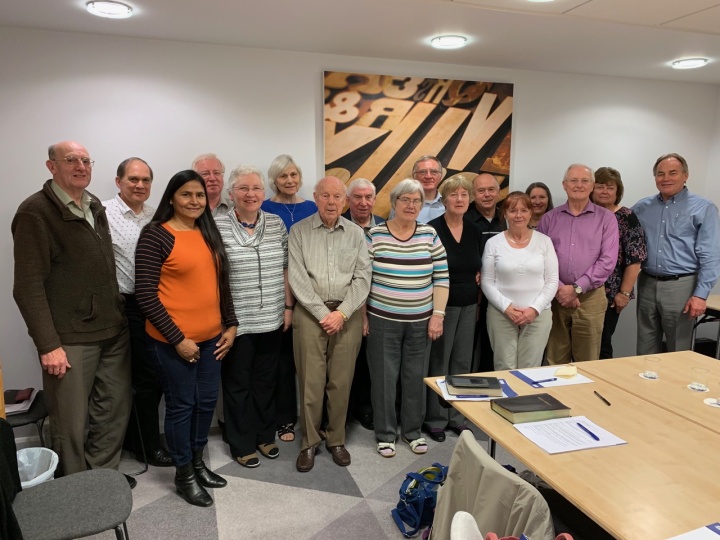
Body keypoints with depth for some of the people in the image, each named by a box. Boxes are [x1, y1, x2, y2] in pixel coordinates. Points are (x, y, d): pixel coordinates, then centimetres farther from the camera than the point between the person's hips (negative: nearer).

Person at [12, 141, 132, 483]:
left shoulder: (95, 206, 12)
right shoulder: (35, 212, -10)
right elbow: (28, 286, -14)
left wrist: (119, 317, 13)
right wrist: (49, 344, -17)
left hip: (113, 331, 7)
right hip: (70, 339, -6)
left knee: (115, 411, 14)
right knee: (72, 424, 6)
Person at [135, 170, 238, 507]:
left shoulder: (208, 234, 9)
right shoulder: (156, 235, -11)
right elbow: (145, 294, -15)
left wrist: (231, 325, 9)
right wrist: (177, 338, -16)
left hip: (211, 337, 6)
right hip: (172, 341, -6)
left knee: (207, 401, 15)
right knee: (181, 405, 7)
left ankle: (197, 461, 36)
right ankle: (183, 474, 27)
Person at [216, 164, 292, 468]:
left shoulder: (276, 224, 4)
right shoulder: (217, 227, -8)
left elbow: (285, 270, 9)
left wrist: (288, 306, 6)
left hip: (271, 320, 4)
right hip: (235, 322, -3)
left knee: (266, 381, 17)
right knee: (238, 384, 10)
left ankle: (265, 436, 35)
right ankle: (242, 445, 27)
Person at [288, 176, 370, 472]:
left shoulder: (356, 233, 6)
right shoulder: (299, 231, 1)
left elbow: (362, 278, 1)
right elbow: (297, 278, -6)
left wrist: (342, 312, -10)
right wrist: (323, 313, -11)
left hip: (348, 314, 2)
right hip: (310, 313, -1)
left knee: (341, 381, 7)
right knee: (310, 382, 2)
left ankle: (336, 440, 24)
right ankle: (309, 442, 19)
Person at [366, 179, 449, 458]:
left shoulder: (430, 235, 1)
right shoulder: (375, 234, -4)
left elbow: (441, 277, 2)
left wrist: (438, 315, -3)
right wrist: (363, 315, -3)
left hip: (420, 320, 2)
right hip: (382, 319, -2)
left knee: (416, 377, 12)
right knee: (384, 377, 7)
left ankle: (413, 431, 31)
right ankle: (385, 434, 25)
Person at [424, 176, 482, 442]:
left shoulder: (475, 231, 6)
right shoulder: (432, 229, -11)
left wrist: (479, 276, 4)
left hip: (469, 305, 5)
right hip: (442, 304, -5)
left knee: (462, 362, 12)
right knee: (439, 363, 3)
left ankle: (457, 416, 27)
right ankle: (435, 419, 18)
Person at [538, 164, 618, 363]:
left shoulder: (606, 218, 3)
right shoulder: (549, 218, 7)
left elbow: (608, 260, -6)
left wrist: (577, 288, -12)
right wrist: (558, 288, -11)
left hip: (590, 298, -1)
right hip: (555, 297, 1)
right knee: (555, 361, 9)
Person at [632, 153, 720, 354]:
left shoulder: (703, 209, -2)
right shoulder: (641, 208, 8)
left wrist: (700, 294, -14)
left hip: (680, 287, -3)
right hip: (647, 285, 3)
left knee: (679, 350, 8)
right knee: (646, 350, 12)